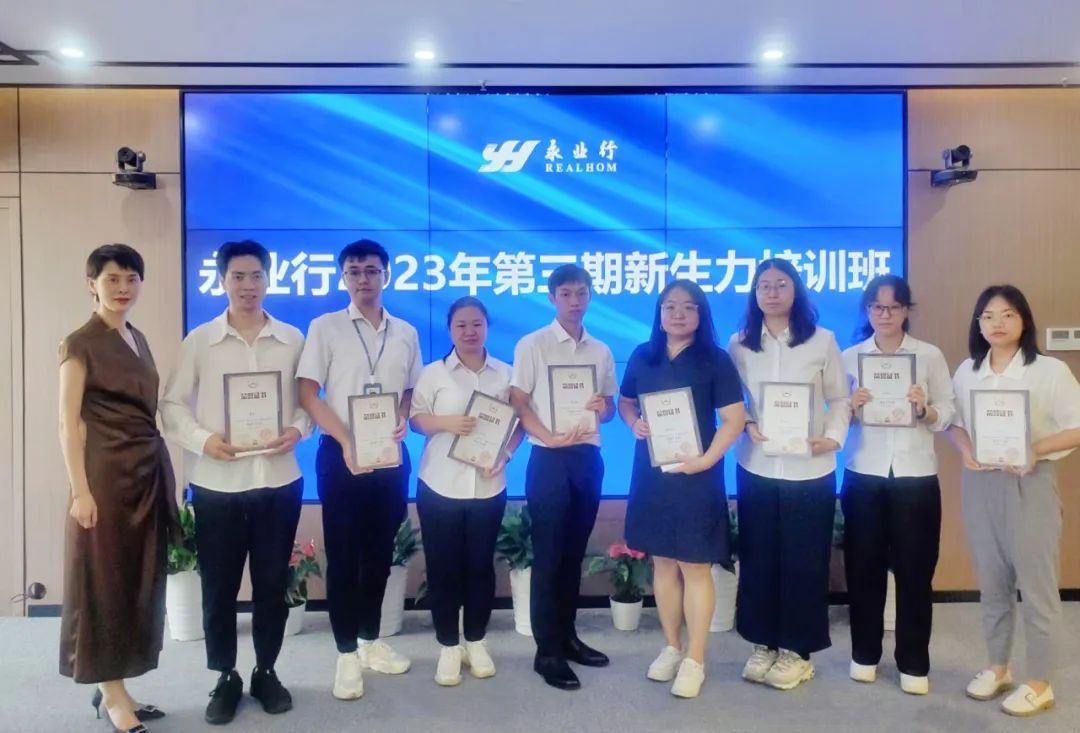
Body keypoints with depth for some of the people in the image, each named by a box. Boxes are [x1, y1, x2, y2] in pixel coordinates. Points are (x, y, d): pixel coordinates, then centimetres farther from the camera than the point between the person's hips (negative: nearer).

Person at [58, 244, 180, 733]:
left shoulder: (138, 340, 12)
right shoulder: (80, 344, -8)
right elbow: (69, 424, -11)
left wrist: (165, 476, 11)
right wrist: (80, 491, -16)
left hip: (149, 473, 7)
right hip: (106, 475, -7)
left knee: (139, 581, 12)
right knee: (105, 581, 4)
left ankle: (116, 689, 25)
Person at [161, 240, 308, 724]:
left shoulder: (293, 339, 4)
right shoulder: (199, 340, 2)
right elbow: (173, 404, 3)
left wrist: (296, 430, -12)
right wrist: (202, 440, -14)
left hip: (278, 480, 1)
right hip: (216, 484, 0)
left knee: (273, 583, 11)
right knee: (218, 586, 9)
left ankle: (266, 671, 29)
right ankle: (226, 677, 27)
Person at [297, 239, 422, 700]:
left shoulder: (406, 333, 8)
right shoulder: (325, 328, -1)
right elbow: (308, 394, -5)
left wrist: (402, 421, -6)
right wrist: (345, 441, -15)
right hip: (341, 454, -3)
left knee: (380, 551, 12)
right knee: (343, 554, 3)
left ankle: (371, 640, 29)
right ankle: (347, 653, 15)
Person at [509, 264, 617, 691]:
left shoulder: (601, 350, 11)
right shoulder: (532, 345, -3)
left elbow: (609, 405, 15)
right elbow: (519, 404, -6)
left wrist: (604, 408, -8)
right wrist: (551, 437, -18)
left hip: (589, 457, 5)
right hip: (549, 459, -4)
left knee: (574, 553, 13)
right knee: (548, 556, 0)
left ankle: (567, 636, 27)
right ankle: (547, 652, 9)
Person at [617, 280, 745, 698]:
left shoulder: (715, 359, -5)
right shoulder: (642, 357, 6)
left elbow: (735, 417, -9)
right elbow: (625, 401, 18)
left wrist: (707, 459, -18)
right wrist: (633, 424, -4)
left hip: (695, 475, -4)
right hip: (651, 474, 4)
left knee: (695, 567, 2)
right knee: (662, 564, 13)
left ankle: (695, 660, 14)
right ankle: (671, 647, 29)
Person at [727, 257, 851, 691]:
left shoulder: (822, 341, 1)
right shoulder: (739, 344, 4)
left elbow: (840, 399, 2)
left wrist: (834, 437, -13)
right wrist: (747, 425, -13)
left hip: (810, 468, -1)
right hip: (756, 467, 1)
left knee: (804, 560, 6)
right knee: (758, 558, 8)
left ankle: (796, 651, 21)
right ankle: (763, 645, 24)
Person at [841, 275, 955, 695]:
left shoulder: (930, 356, 3)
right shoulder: (850, 357, 5)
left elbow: (948, 414, 0)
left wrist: (925, 410, -20)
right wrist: (852, 409, -15)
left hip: (916, 476, -1)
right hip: (864, 475, 1)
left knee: (915, 571, 5)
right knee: (863, 567, 7)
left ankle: (914, 664, 20)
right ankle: (864, 655, 24)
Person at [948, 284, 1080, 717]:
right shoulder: (966, 372, 5)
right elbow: (952, 422, 12)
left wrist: (1036, 449, -23)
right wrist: (965, 449, -8)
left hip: (1030, 484, -4)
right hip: (980, 484, 4)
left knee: (1036, 585, 4)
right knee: (991, 583, 15)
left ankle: (1039, 684, 19)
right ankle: (998, 668, 31)